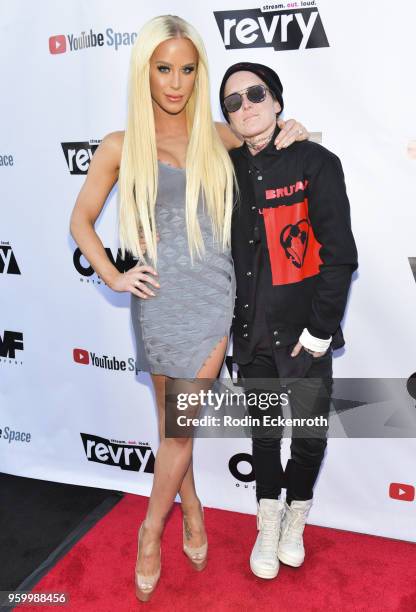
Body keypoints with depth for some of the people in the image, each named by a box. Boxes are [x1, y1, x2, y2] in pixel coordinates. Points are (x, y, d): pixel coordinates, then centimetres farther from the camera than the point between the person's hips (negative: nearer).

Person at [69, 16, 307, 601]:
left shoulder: (219, 136, 7)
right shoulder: (120, 146, 1)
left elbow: (268, 126, 27)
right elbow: (81, 220, 8)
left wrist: (291, 131, 5)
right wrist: (114, 277, -3)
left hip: (213, 296, 1)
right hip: (160, 297, -1)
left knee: (181, 424, 5)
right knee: (172, 422, 11)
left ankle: (152, 530, 25)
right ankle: (192, 511, 35)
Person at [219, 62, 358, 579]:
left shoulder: (315, 162, -9)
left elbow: (339, 253, -11)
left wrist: (321, 328, -13)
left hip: (304, 329, -3)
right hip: (251, 329, 3)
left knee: (309, 433, 11)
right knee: (263, 429, 17)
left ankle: (296, 518, 39)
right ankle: (268, 524, 38)